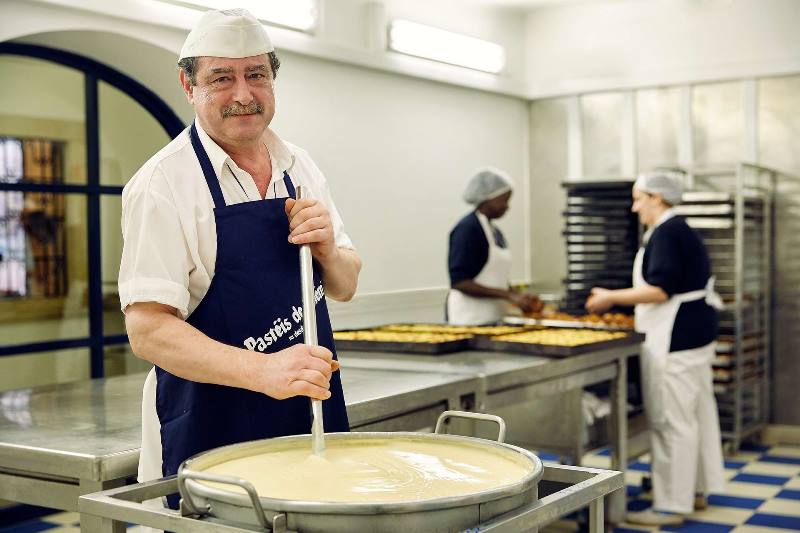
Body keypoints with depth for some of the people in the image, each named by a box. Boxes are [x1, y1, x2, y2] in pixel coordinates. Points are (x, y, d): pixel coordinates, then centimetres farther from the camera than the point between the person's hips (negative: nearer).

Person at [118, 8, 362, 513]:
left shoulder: (300, 166, 5)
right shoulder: (163, 183, -13)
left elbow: (344, 286, 12)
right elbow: (148, 329, -20)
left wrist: (326, 248, -11)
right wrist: (261, 371, -33)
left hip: (312, 416, 6)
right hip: (210, 438, -5)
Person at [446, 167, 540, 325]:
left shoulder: (496, 232, 14)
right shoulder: (467, 229, -11)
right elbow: (459, 282, -18)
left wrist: (518, 297, 1)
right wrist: (509, 295, -20)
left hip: (495, 317, 8)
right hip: (470, 318, -8)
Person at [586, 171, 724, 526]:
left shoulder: (667, 233, -16)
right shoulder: (680, 230, 15)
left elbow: (659, 289, -23)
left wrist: (612, 297, -14)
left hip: (676, 339, -11)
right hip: (693, 334, 11)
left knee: (672, 420, -6)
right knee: (698, 413, 16)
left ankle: (671, 504, 0)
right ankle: (696, 489, 28)